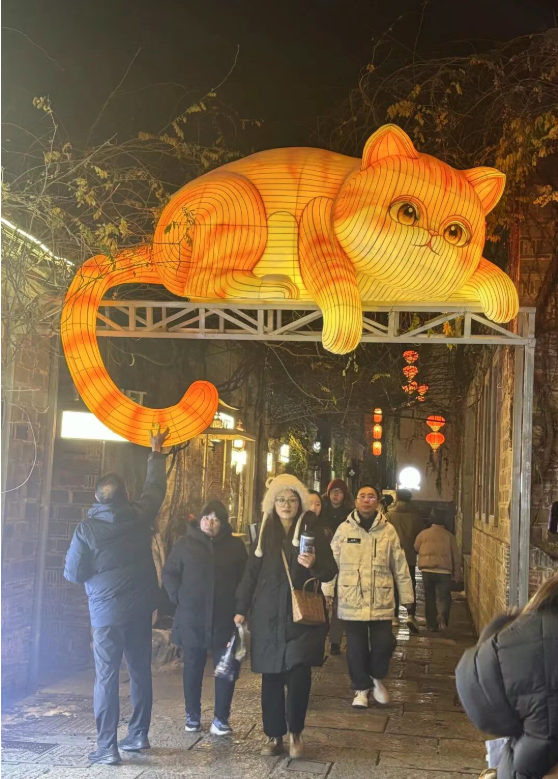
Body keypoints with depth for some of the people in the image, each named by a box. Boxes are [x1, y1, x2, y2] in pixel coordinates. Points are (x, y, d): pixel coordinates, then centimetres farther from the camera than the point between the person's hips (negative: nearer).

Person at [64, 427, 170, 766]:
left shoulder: (87, 529, -12)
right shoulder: (140, 515, -4)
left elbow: (73, 574, -7)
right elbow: (156, 486, 15)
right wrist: (156, 451, 27)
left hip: (107, 612, -4)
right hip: (140, 609, 4)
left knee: (107, 677, 0)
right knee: (141, 671, 14)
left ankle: (107, 748, 1)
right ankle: (138, 735, 22)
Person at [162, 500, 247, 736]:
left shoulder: (235, 545, 3)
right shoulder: (185, 543, 2)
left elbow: (245, 578, 4)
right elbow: (169, 573, 5)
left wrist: (240, 605, -5)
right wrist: (178, 597, -5)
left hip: (225, 619, 1)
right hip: (192, 618, 0)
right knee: (193, 668, 9)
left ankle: (221, 718, 13)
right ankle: (192, 716, 22)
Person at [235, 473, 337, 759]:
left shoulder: (312, 530, 0)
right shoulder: (265, 532, 7)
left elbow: (331, 571, -2)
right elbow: (251, 572, 9)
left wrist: (314, 564, -23)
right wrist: (241, 609, 6)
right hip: (268, 615, 2)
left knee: (299, 674, -12)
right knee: (271, 676, 6)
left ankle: (295, 732, 8)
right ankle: (274, 734, 19)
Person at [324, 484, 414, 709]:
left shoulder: (388, 530, 1)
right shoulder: (344, 529, 0)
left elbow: (400, 566, 6)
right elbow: (332, 562, 2)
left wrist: (406, 595, 8)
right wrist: (326, 591, -1)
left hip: (381, 601, 0)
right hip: (351, 600, 0)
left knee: (383, 644, -2)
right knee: (356, 648, 6)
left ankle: (376, 677, 28)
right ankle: (361, 688, 25)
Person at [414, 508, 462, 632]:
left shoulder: (423, 534, 2)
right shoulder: (449, 536, 2)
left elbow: (416, 549, 14)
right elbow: (456, 556, 5)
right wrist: (457, 573, 13)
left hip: (427, 570, 1)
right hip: (444, 571, -1)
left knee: (429, 598, 12)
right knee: (443, 597, 5)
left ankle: (432, 624, 14)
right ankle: (442, 615, -21)